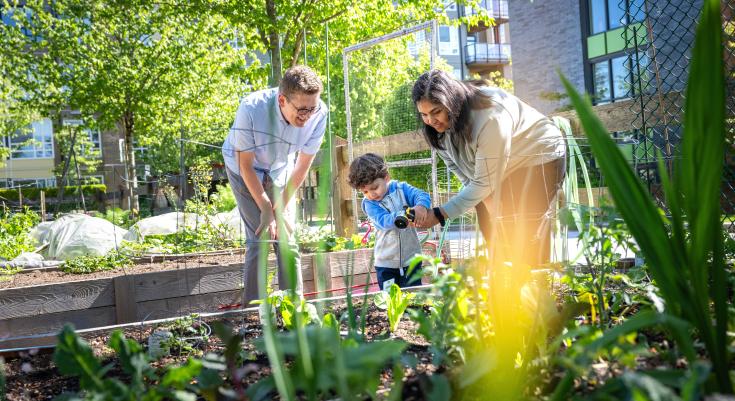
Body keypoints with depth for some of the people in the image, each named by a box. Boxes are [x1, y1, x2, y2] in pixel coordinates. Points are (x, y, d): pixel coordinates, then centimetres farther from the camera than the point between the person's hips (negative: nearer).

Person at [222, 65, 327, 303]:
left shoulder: (319, 114, -29)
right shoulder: (251, 109, -37)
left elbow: (303, 166, -14)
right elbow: (246, 165, -23)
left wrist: (281, 208, -11)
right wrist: (267, 210, -19)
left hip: (280, 170, 3)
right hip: (245, 169, -3)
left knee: (287, 239, -2)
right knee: (260, 238, -12)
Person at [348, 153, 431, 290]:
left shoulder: (401, 188, -3)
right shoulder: (369, 203, -7)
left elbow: (422, 196, -15)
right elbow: (383, 221, -23)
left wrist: (421, 206, -39)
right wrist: (403, 216, -42)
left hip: (410, 258, 0)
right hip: (385, 262, 0)